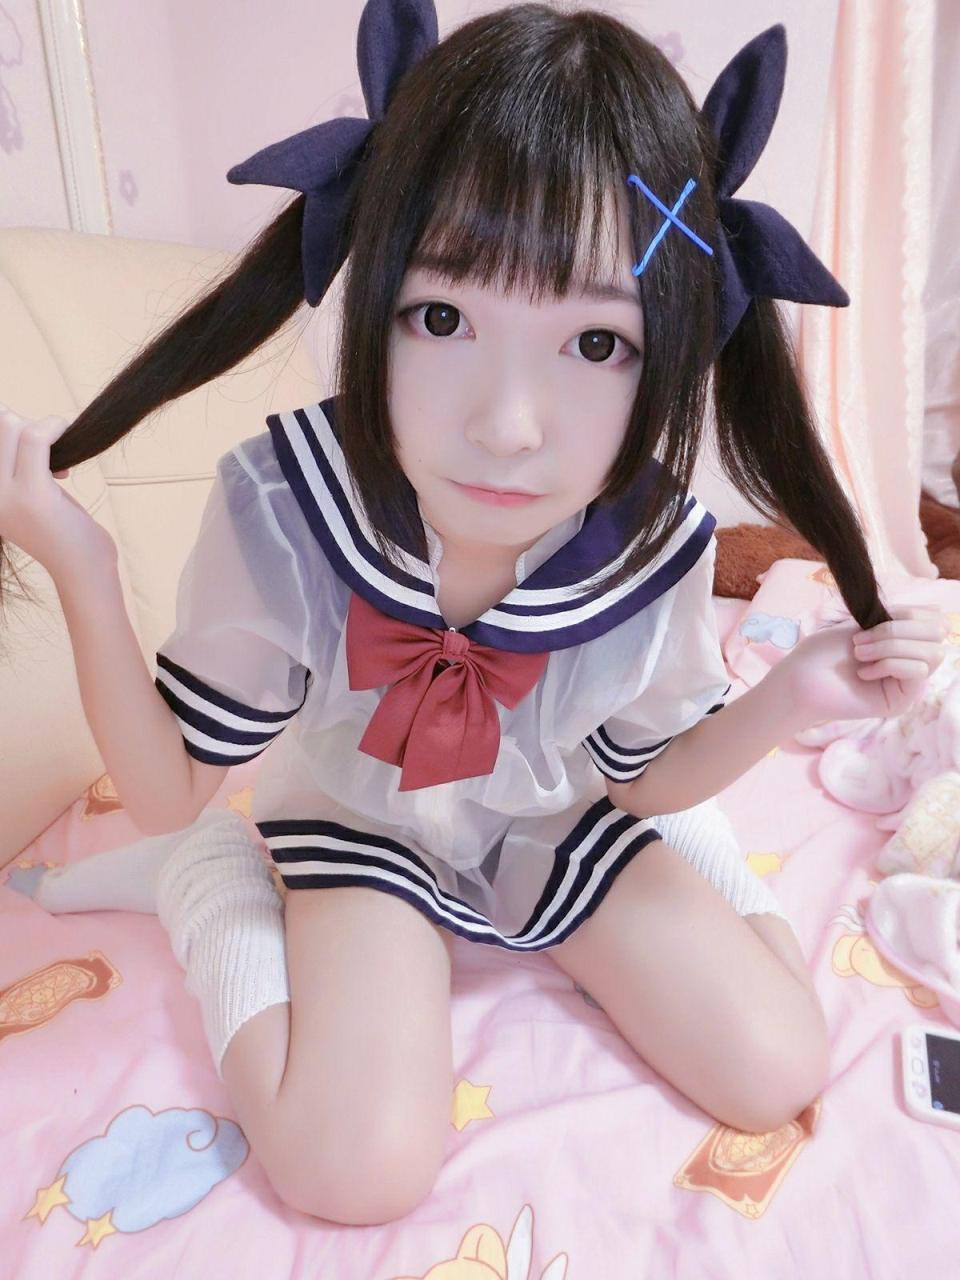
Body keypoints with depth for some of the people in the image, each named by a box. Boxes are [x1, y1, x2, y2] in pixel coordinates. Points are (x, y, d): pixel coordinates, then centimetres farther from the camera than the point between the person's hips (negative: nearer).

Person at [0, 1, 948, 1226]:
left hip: (562, 828, 2)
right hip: (364, 826, -1)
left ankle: (710, 857, 25)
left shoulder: (659, 549, -25)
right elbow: (167, 787, -18)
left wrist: (787, 699, -23)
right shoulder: (276, 514, -29)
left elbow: (641, 778, -6)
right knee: (356, 1171, -20)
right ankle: (214, 881, 4)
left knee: (776, 1073, -4)